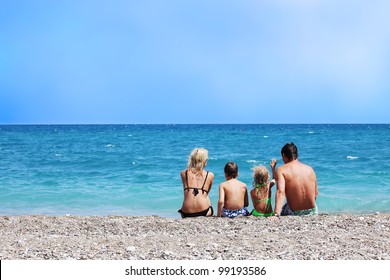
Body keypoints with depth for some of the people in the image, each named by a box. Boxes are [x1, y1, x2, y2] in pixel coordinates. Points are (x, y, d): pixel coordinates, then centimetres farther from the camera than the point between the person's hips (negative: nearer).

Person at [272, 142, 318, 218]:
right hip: (312, 211, 3)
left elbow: (280, 192, -23)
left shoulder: (281, 170, -8)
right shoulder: (309, 169, 3)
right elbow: (316, 193, 10)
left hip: (294, 212, -3)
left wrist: (276, 214, -33)